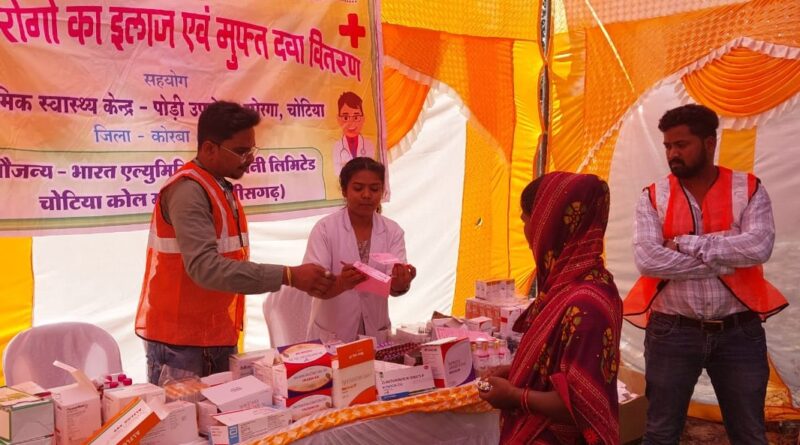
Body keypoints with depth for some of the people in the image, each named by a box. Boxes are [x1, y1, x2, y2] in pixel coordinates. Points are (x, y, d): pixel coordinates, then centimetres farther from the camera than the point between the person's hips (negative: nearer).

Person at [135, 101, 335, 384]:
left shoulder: (222, 189, 11)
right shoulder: (188, 191, -17)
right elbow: (205, 267, -29)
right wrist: (288, 276, -31)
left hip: (218, 337, 8)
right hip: (180, 342, -8)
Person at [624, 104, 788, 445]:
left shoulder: (748, 189, -1)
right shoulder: (654, 197, -1)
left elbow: (759, 247, -18)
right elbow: (646, 259, -16)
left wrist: (686, 244, -16)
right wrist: (721, 260, -16)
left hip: (739, 331, 1)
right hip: (672, 332, 0)